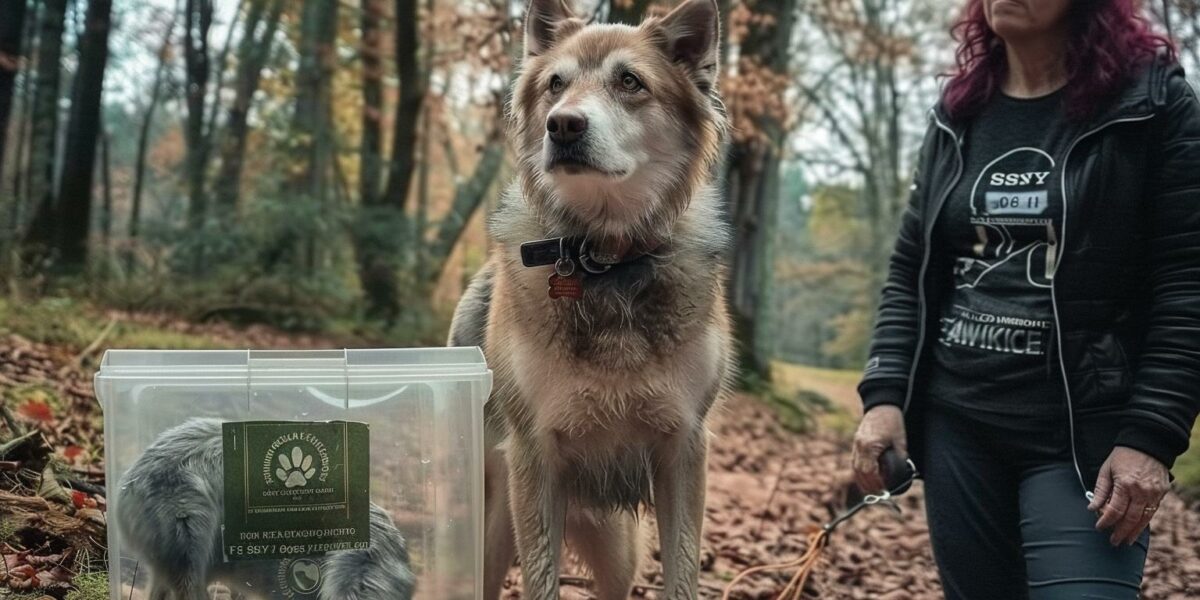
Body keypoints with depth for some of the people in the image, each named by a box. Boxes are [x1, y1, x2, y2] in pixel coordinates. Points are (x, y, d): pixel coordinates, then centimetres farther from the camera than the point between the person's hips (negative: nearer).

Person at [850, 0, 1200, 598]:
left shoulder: (1152, 102, -3)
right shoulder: (958, 115, 11)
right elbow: (910, 272, 12)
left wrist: (1152, 434, -15)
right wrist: (885, 393, 0)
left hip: (1085, 433, -4)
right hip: (955, 422, 5)